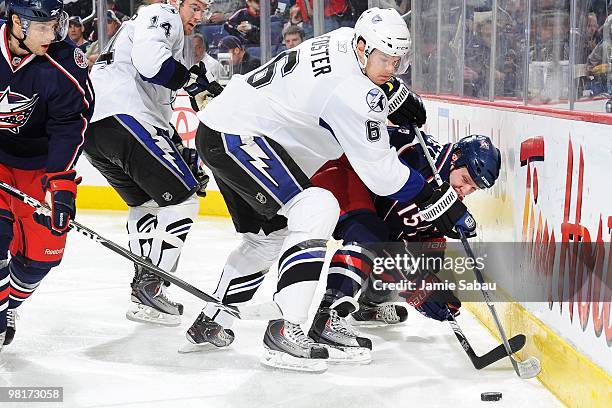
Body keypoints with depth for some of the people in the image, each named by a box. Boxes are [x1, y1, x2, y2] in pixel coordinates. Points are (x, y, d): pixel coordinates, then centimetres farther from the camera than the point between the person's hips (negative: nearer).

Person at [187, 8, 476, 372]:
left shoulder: (343, 40, 4)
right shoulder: (355, 92, -23)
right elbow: (381, 174, -20)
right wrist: (446, 204, -13)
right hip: (235, 136, -11)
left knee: (267, 237, 21)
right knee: (317, 209, -20)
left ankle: (210, 323, 34)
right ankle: (285, 332, -22)